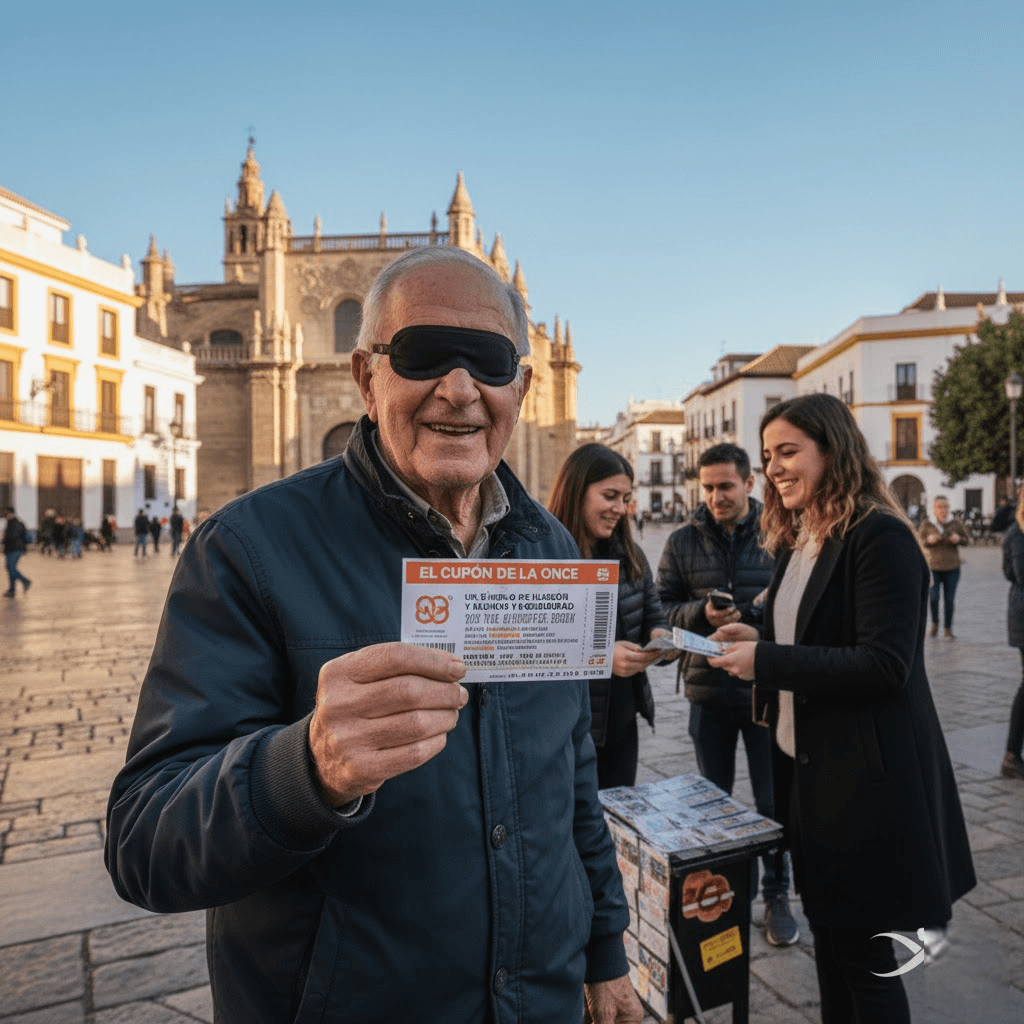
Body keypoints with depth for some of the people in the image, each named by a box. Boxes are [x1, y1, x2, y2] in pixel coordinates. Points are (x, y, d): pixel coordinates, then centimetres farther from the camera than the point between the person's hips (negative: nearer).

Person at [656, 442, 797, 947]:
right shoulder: (683, 542, -1)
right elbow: (662, 609, 0)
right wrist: (701, 614, -18)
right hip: (708, 691, 2)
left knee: (774, 802, 11)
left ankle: (776, 894, 33)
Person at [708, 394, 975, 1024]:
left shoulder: (880, 537, -17)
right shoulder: (794, 541, 9)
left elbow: (885, 664, -23)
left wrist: (767, 661, -23)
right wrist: (758, 641, -1)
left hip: (867, 774, -8)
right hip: (804, 763, 8)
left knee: (862, 947, 8)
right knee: (827, 931, 21)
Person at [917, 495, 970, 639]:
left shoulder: (955, 523, 2)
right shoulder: (927, 524, -1)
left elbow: (967, 539, 10)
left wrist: (959, 539, -12)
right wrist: (928, 540, -19)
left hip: (952, 568, 1)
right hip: (932, 567, -1)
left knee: (949, 600, 4)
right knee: (933, 597, -8)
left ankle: (947, 628, 18)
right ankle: (934, 623, 18)